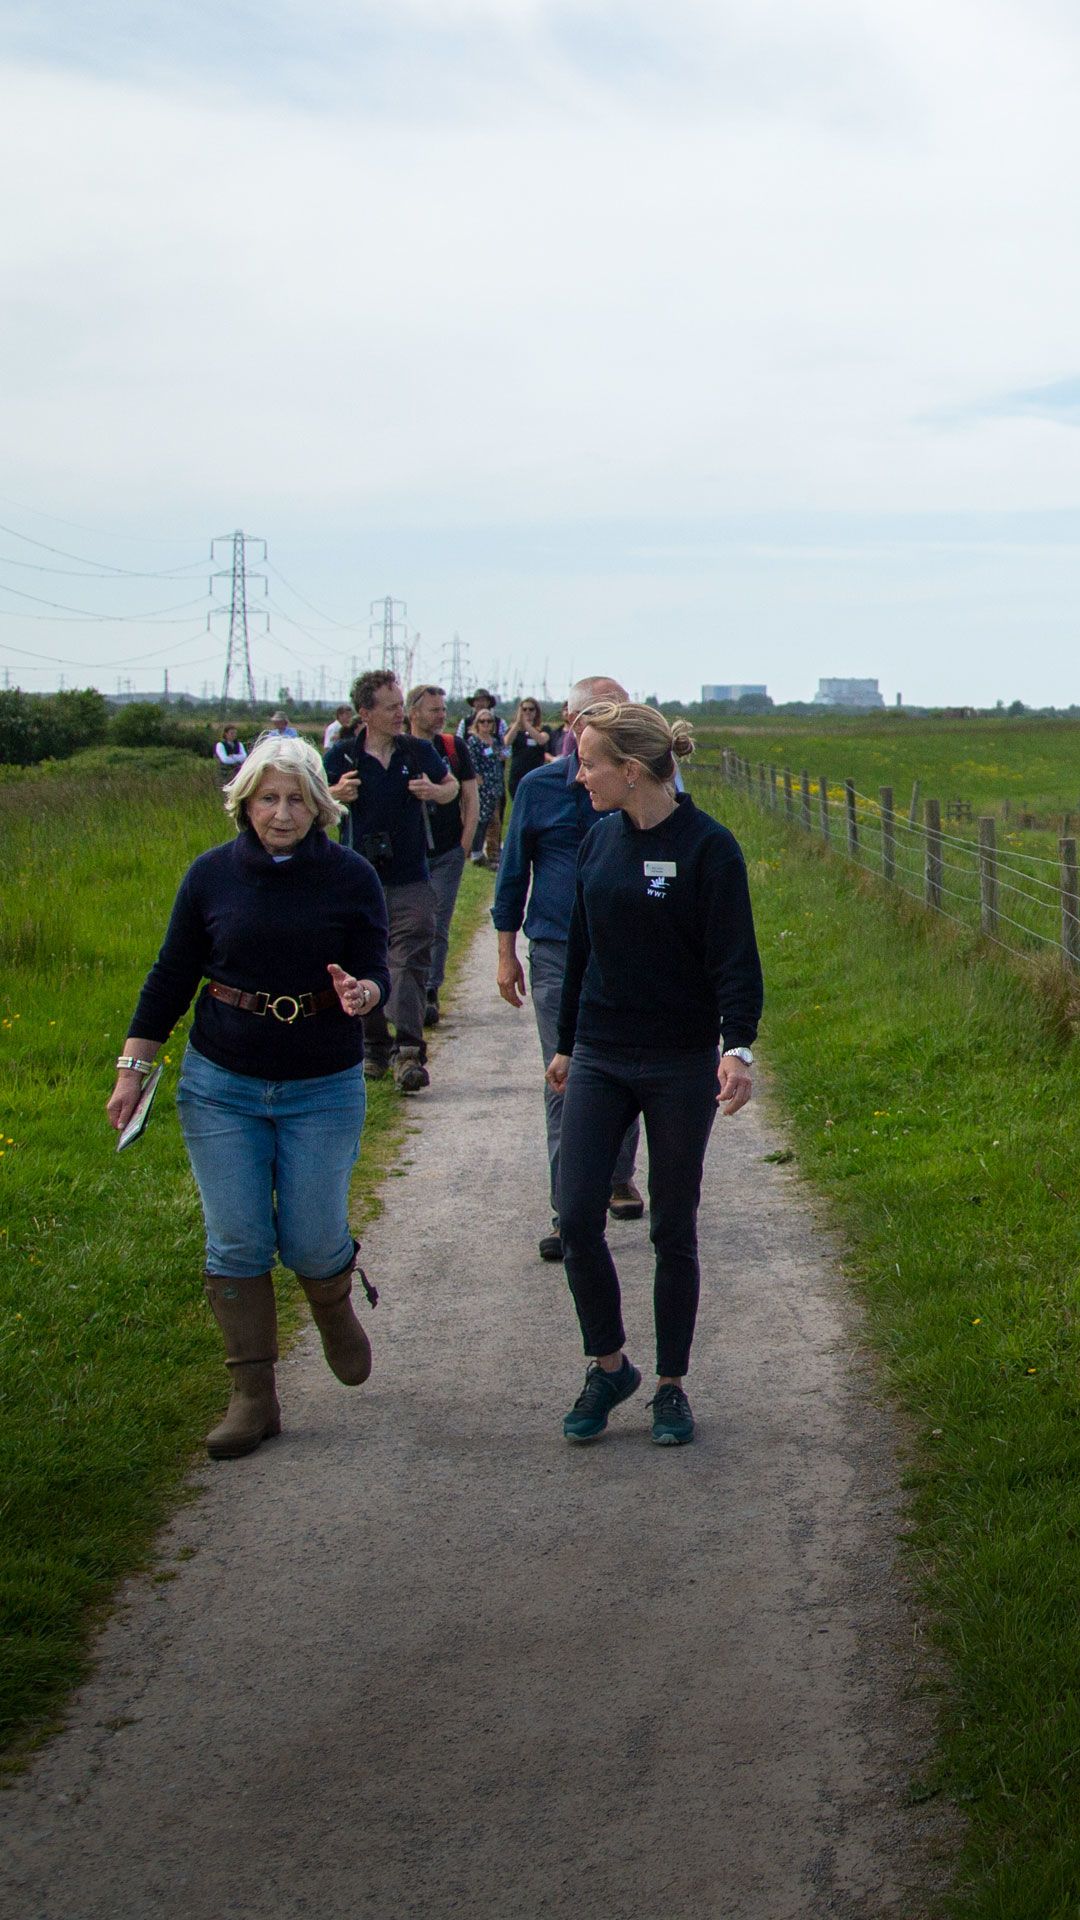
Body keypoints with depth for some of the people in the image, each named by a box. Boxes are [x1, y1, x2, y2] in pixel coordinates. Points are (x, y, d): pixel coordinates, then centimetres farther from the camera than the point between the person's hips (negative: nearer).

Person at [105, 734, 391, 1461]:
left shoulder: (352, 877, -4)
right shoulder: (213, 875, 0)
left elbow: (376, 972, -5)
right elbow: (171, 977, 5)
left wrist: (361, 992, -30)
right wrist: (134, 1067, 3)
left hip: (322, 1088, -1)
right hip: (221, 1086, 1)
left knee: (310, 1242, -2)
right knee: (236, 1243, 0)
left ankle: (337, 1307, 34)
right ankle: (254, 1397, 11)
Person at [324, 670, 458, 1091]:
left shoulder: (419, 752, 3)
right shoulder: (342, 756, -1)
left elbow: (452, 786, 19)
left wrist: (435, 791, -6)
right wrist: (337, 794, -19)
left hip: (410, 880, 0)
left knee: (410, 963, -11)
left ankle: (409, 1053, -15)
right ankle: (375, 1048, 20)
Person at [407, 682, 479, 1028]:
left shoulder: (454, 747, 4)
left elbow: (470, 799, 8)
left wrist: (465, 844, 0)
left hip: (447, 853, 1)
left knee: (438, 926, -3)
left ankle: (430, 992, 0)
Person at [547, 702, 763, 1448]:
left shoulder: (708, 847, -12)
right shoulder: (600, 842, 6)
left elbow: (735, 958, -14)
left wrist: (738, 1045, -29)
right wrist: (568, 1044, 22)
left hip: (682, 1065, -5)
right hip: (600, 1062, 5)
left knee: (673, 1231, 6)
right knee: (577, 1218, -4)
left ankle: (672, 1385, 21)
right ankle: (609, 1366, 16)